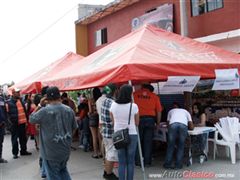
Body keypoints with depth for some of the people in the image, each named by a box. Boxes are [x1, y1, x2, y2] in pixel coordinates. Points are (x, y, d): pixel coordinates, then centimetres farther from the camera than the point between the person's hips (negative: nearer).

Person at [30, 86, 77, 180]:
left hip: (51, 151, -4)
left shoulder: (44, 111, -18)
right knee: (63, 170, 25)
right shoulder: (69, 110, -3)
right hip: (65, 149, 5)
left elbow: (31, 119, -1)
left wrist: (39, 105, 3)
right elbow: (74, 127, 8)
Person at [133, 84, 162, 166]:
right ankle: (147, 162, 12)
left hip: (138, 119, 0)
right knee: (148, 142, 8)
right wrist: (158, 123, 12)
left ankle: (138, 161, 13)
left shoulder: (135, 94, 5)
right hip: (150, 120, 1)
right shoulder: (154, 96, 7)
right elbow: (159, 111, 4)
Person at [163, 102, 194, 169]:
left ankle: (167, 164, 13)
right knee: (180, 146, 13)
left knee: (170, 146, 11)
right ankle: (178, 165, 11)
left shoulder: (171, 111, 38)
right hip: (183, 125, 0)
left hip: (173, 124, 0)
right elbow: (191, 127, 30)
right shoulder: (186, 111, 38)